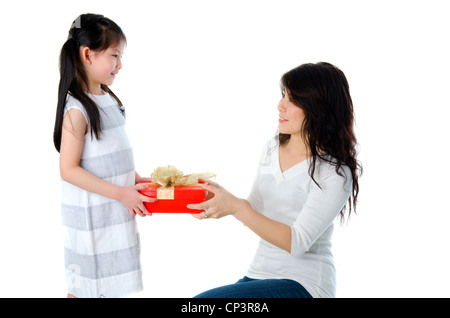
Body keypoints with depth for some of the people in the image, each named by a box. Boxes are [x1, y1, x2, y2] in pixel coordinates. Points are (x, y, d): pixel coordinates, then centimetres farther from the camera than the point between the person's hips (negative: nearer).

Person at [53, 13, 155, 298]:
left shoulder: (108, 98, 7)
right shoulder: (76, 110, -19)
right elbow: (69, 170, -21)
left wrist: (136, 180, 5)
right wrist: (121, 193, -22)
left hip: (117, 211, 8)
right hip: (90, 217, -8)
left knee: (111, 284, 15)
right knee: (84, 288, 5)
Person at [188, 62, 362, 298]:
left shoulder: (335, 172, -15)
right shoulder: (271, 148, 8)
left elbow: (297, 243, -20)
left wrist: (235, 207, -27)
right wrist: (218, 195, -4)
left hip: (303, 284, -7)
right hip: (259, 273, 7)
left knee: (202, 305, -24)